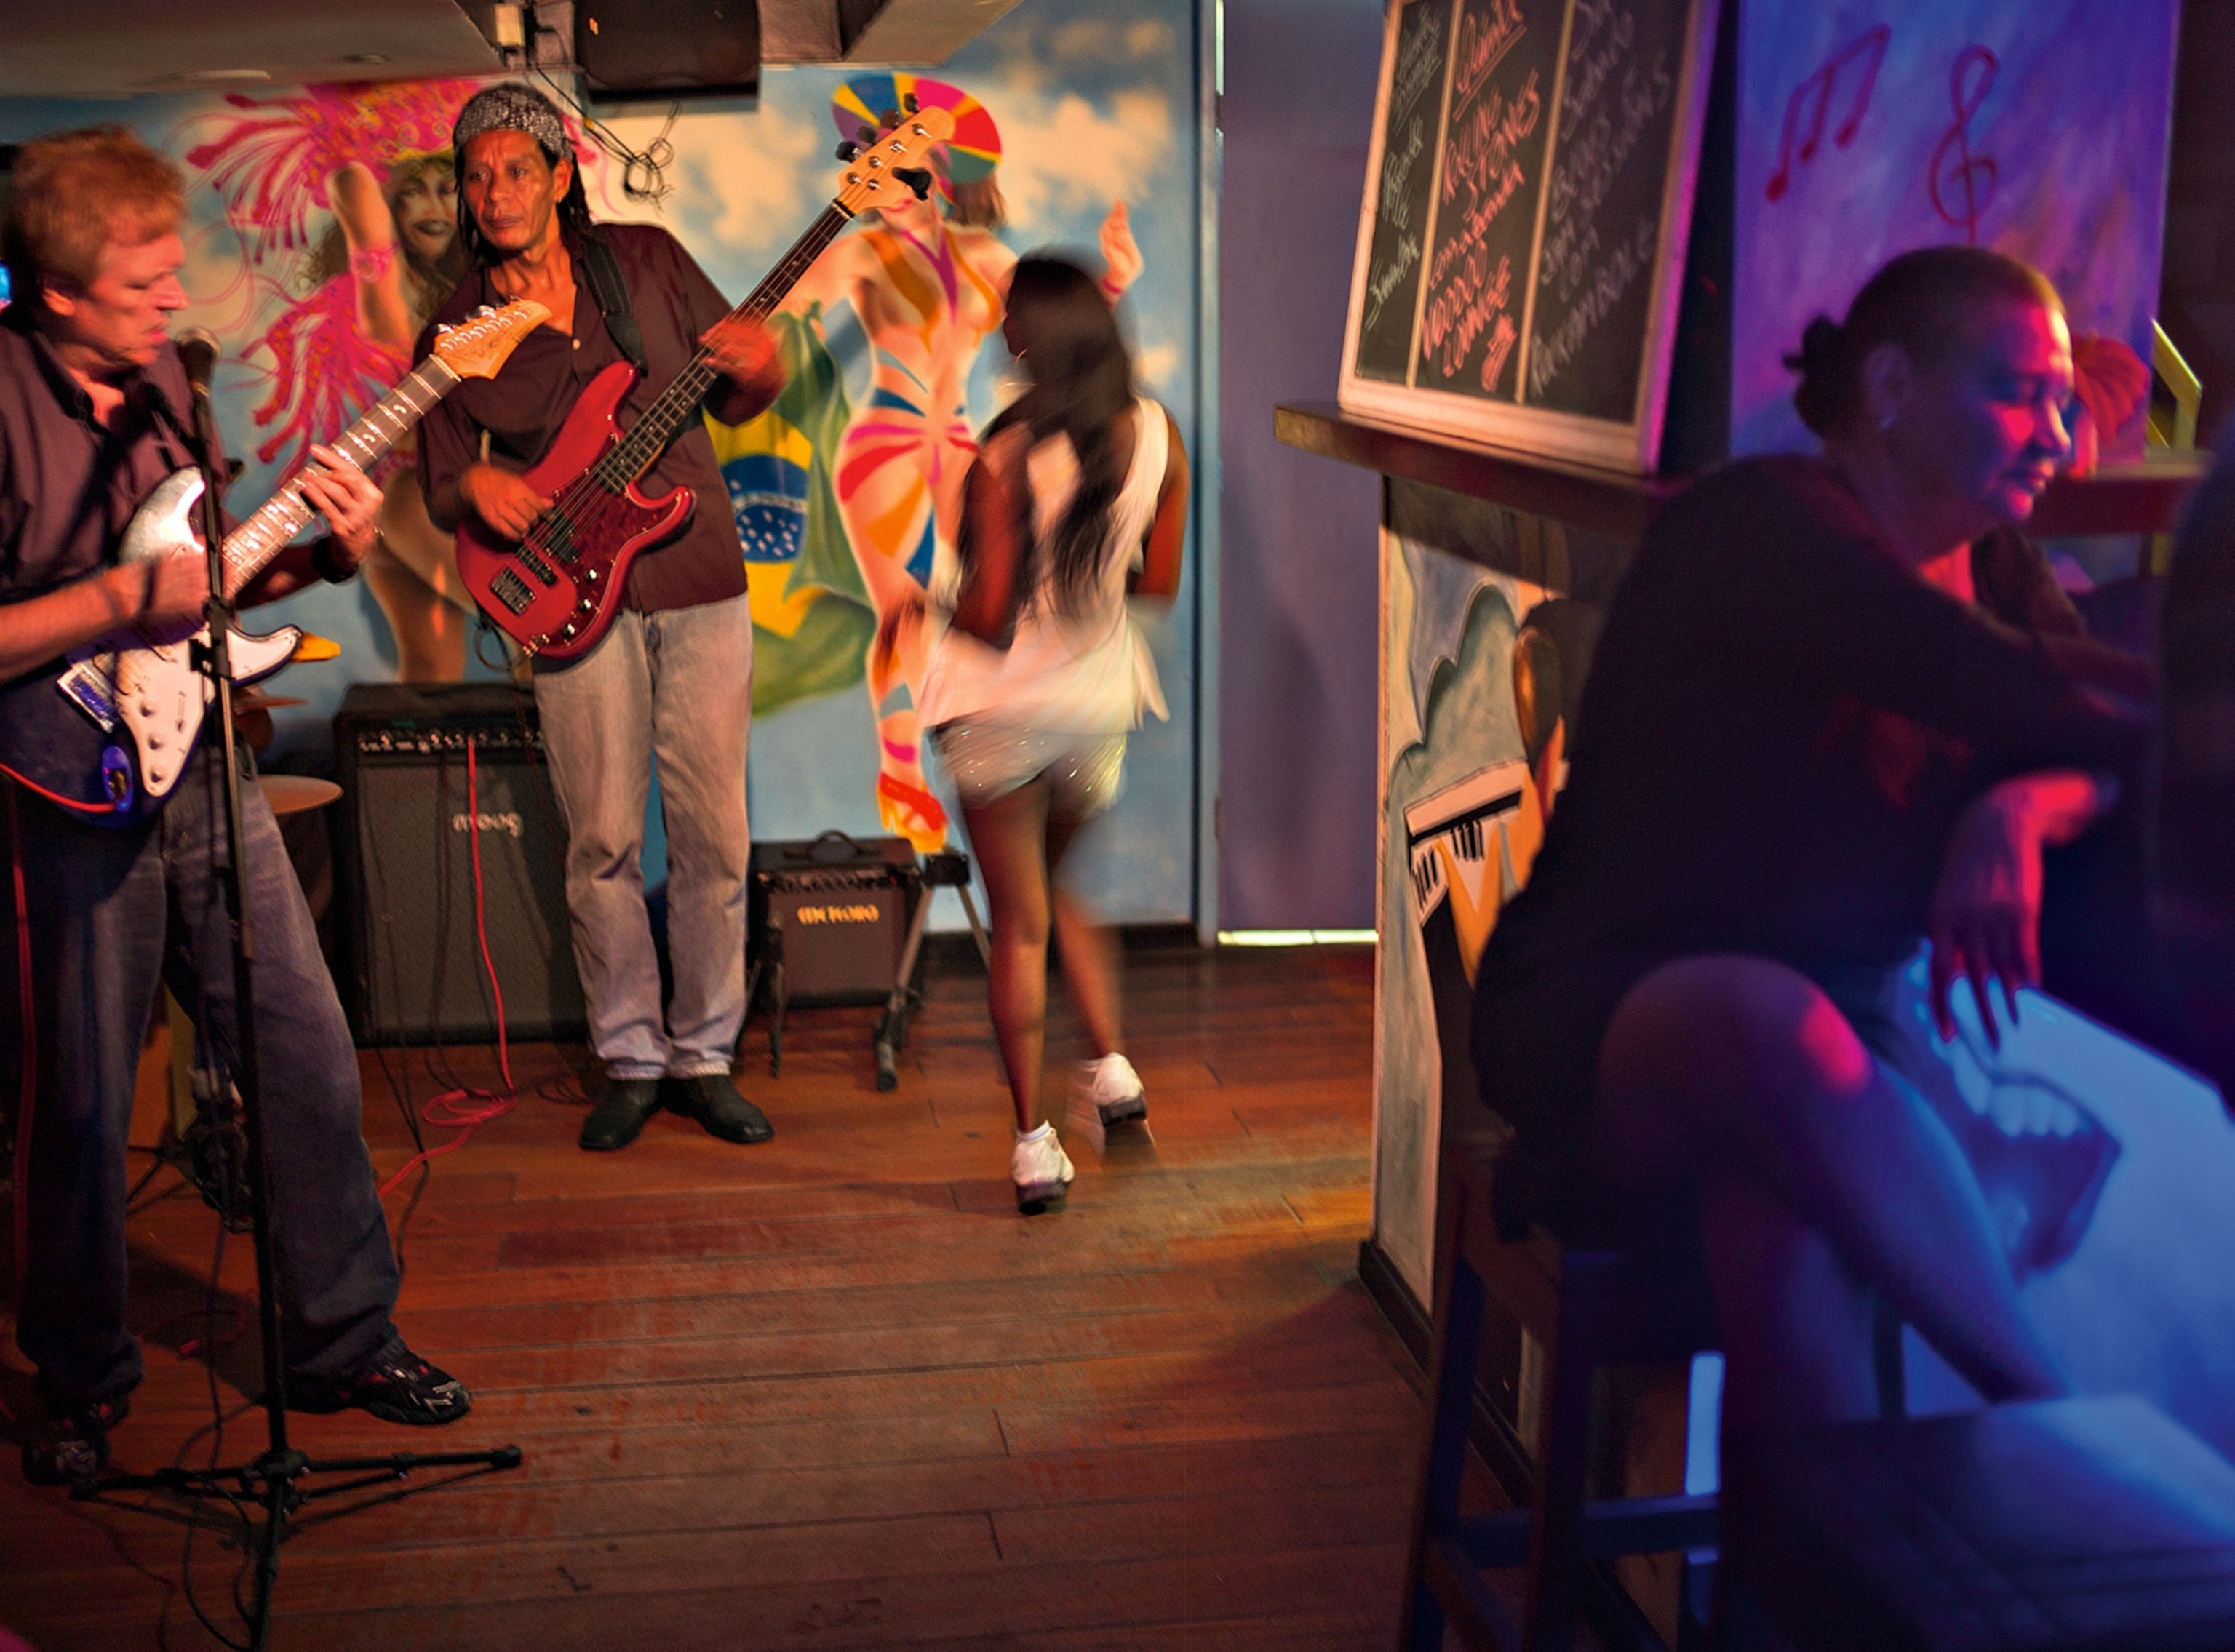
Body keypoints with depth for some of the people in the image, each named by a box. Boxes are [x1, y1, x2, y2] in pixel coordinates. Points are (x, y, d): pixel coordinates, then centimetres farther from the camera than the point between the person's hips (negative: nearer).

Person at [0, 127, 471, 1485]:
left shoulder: (158, 376, 8)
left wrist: (323, 555, 0)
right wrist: (129, 596, -23)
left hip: (198, 761, 7)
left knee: (312, 1057, 8)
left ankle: (348, 1342, 23)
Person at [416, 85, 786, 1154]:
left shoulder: (645, 260, 6)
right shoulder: (457, 331, 5)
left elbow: (733, 400, 11)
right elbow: (439, 488, 9)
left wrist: (757, 374, -11)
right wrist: (476, 486, -14)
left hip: (700, 586, 1)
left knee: (715, 838, 2)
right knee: (604, 845, 0)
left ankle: (704, 1057, 15)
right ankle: (631, 1059, 15)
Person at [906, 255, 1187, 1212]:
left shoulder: (1007, 459, -22)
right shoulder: (1159, 439, -7)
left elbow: (987, 614, -22)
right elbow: (1159, 581, 2)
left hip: (1005, 702, -4)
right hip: (1100, 696, 5)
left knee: (1019, 923, 7)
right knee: (1054, 886, 29)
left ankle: (1034, 1144, 11)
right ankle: (1112, 1062, 19)